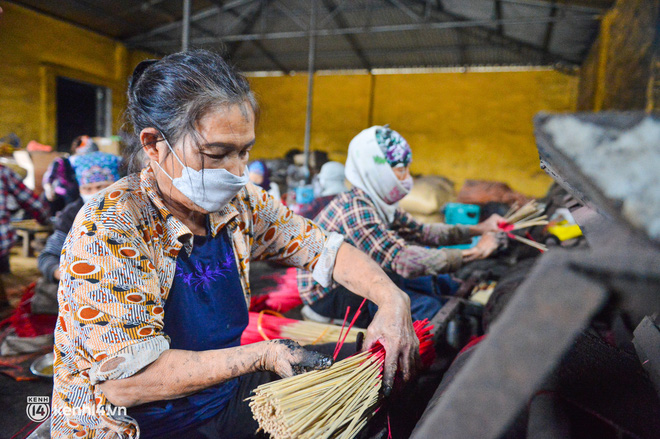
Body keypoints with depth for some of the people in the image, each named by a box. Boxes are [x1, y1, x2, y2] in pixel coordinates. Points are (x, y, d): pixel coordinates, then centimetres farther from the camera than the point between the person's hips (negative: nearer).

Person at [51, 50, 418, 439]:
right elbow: (125, 381, -27)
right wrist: (262, 355, -27)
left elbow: (327, 249, -1)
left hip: (226, 400, 6)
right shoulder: (108, 230, -24)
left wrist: (393, 298, -18)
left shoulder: (240, 204, -6)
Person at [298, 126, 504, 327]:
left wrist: (477, 229, -1)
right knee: (426, 306, -20)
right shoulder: (355, 209, -30)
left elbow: (419, 232, 6)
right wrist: (473, 253, -33)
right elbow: (403, 260, -39)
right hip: (326, 294, -9)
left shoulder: (380, 202, -1)